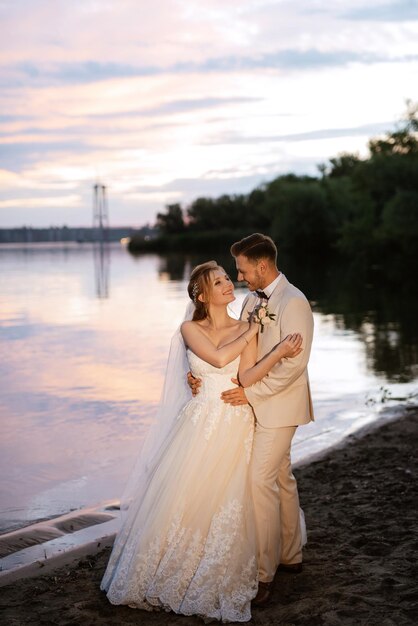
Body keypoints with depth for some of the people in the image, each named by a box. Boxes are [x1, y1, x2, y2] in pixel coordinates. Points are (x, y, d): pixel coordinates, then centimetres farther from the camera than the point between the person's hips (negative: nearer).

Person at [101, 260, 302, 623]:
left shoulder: (247, 329, 4)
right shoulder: (190, 329, 3)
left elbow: (247, 378, -10)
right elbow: (219, 358, -14)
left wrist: (280, 352, -24)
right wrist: (252, 332, -4)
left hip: (234, 426, 0)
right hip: (198, 424, 0)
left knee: (226, 507, 0)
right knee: (180, 500, 0)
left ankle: (216, 585, 19)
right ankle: (166, 577, 21)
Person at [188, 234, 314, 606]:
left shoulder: (293, 303, -17)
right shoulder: (252, 300, 9)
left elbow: (294, 363, -21)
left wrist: (252, 392, -21)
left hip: (278, 406, -8)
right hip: (257, 403, 8)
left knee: (260, 481, -10)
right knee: (281, 478, 18)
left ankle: (263, 574, -2)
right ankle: (290, 556, 32)